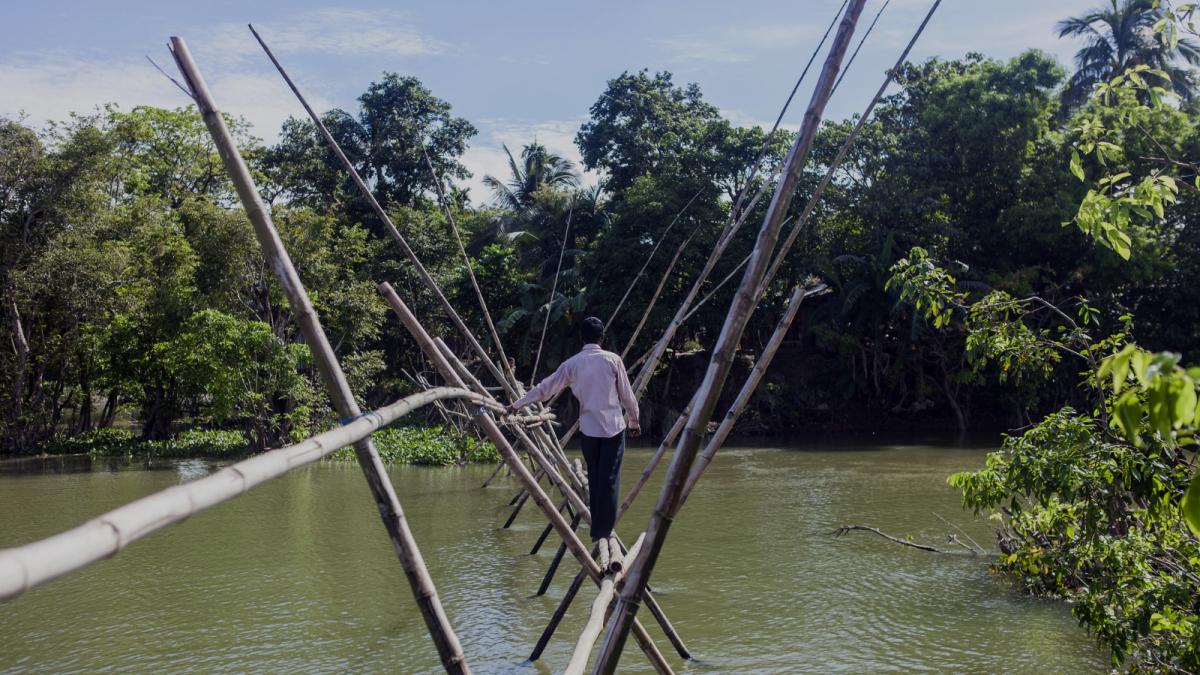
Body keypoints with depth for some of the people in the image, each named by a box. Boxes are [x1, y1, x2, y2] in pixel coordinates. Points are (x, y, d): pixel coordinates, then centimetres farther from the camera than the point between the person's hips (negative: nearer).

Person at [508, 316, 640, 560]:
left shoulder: (572, 364, 1)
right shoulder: (613, 360, -3)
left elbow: (544, 389, 6)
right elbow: (627, 396, 1)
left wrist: (517, 404, 17)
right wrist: (634, 421, 16)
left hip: (588, 428, 2)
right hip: (614, 426, -2)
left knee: (594, 480, 12)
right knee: (609, 480, -1)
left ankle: (598, 532, 13)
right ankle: (603, 532, -6)